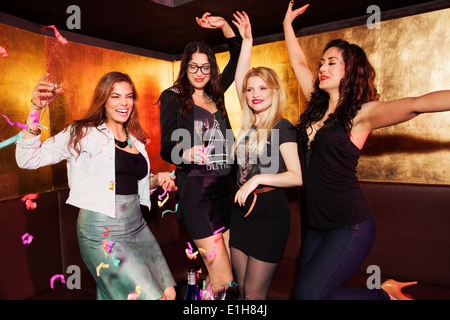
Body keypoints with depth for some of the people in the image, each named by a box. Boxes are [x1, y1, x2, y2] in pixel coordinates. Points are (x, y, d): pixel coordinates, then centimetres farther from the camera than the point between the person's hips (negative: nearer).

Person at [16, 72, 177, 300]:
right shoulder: (84, 133, -3)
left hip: (137, 227, 7)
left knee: (169, 293, 8)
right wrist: (36, 109, -19)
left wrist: (157, 179, 4)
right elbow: (28, 159, -11)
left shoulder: (135, 140, 13)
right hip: (102, 232, -6)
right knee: (151, 296, -7)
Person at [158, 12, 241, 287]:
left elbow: (238, 57, 26)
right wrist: (186, 153, -28)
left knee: (220, 274, 10)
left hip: (225, 187, 6)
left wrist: (224, 25, 17)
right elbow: (166, 148, -7)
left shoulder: (215, 94, 14)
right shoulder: (172, 97, 0)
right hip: (196, 190, -5)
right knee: (224, 279, -5)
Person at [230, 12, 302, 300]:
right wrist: (247, 40, 9)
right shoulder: (249, 124, 6)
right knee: (242, 289, 15)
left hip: (270, 214, -6)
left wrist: (259, 178, -26)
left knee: (254, 293, 4)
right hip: (242, 210, 6)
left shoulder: (282, 127, -10)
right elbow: (239, 78, 7)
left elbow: (297, 176, -17)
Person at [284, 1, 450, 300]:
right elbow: (299, 62, 16)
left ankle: (386, 293, 11)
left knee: (308, 294, -12)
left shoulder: (362, 113, -9)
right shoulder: (317, 105, 7)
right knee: (305, 290, 11)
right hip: (318, 224, 7)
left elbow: (417, 104, -23)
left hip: (351, 225, -6)